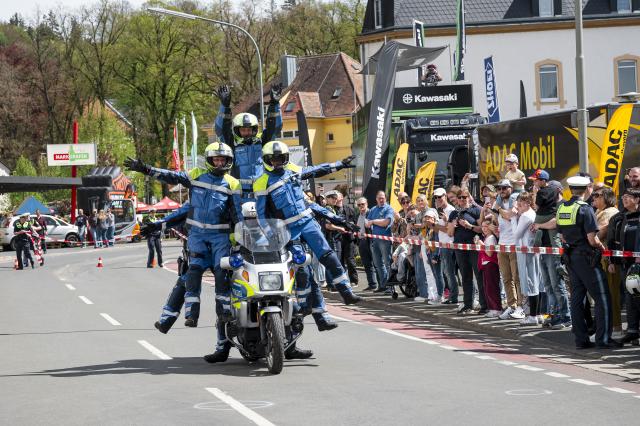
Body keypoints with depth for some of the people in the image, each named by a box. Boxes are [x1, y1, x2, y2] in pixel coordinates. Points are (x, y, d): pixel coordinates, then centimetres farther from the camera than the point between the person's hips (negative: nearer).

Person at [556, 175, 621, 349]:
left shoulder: (561, 208, 7)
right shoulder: (585, 209, -16)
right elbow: (592, 239, -18)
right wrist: (602, 247, 1)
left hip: (570, 257, 8)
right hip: (586, 258, -7)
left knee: (577, 297, 9)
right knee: (602, 297, -2)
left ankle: (581, 339, 10)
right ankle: (603, 338, -6)